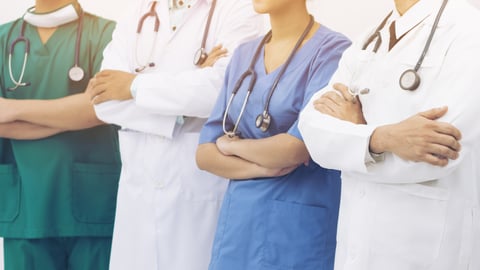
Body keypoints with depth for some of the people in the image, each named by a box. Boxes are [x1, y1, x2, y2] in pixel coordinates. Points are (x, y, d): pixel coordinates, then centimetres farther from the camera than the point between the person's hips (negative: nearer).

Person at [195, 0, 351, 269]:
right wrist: (262, 165, -13)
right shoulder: (243, 55, 8)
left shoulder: (332, 49, -10)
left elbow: (297, 147, -19)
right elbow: (205, 152, 5)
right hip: (237, 220, 6)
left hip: (298, 225, -5)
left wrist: (232, 145, -2)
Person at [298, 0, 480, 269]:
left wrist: (356, 127, -7)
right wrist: (382, 138, -23)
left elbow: (429, 161, -21)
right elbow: (313, 125, -6)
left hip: (430, 247, -6)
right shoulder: (364, 47, 9)